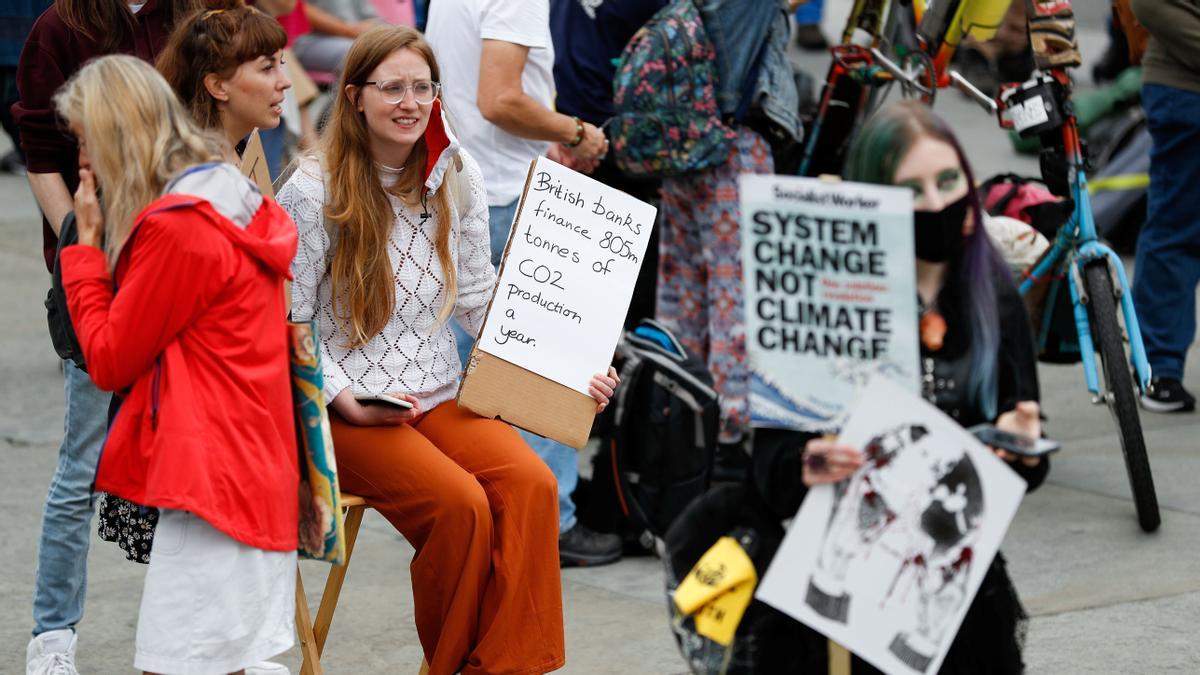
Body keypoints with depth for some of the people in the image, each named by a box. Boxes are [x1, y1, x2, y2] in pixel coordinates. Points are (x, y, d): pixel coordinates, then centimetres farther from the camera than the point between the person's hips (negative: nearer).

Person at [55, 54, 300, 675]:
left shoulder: (175, 228, -15)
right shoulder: (233, 202, 15)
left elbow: (108, 361, -7)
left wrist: (88, 242, 0)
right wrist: (104, 243, 10)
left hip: (211, 479, -10)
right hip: (254, 477, 10)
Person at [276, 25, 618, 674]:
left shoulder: (457, 178, 7)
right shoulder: (313, 192, -7)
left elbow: (479, 297, 14)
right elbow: (287, 326, -4)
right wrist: (344, 400, -18)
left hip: (441, 395, 5)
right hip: (348, 412, -4)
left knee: (530, 481, -25)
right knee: (459, 502, -29)